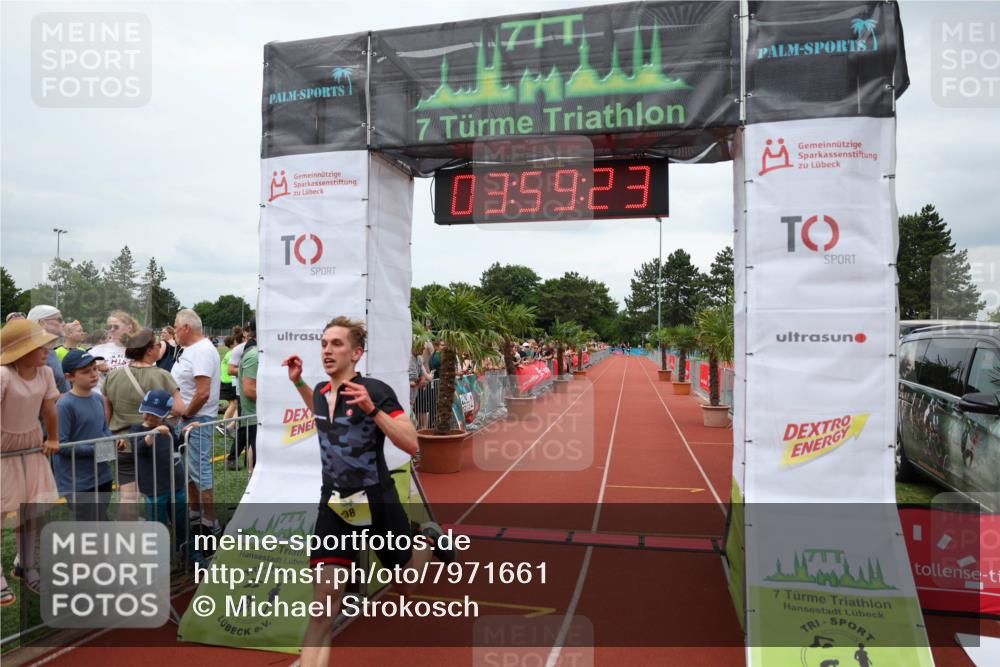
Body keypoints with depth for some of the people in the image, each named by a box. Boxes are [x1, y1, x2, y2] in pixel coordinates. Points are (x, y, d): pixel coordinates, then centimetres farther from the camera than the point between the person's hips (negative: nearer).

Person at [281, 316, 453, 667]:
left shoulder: (376, 390, -18)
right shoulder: (322, 390, 1)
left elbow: (411, 445, -24)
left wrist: (372, 409, -34)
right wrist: (298, 382, 11)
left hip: (377, 503, -4)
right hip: (334, 503, 4)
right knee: (325, 594, -9)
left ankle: (430, 538, 49)